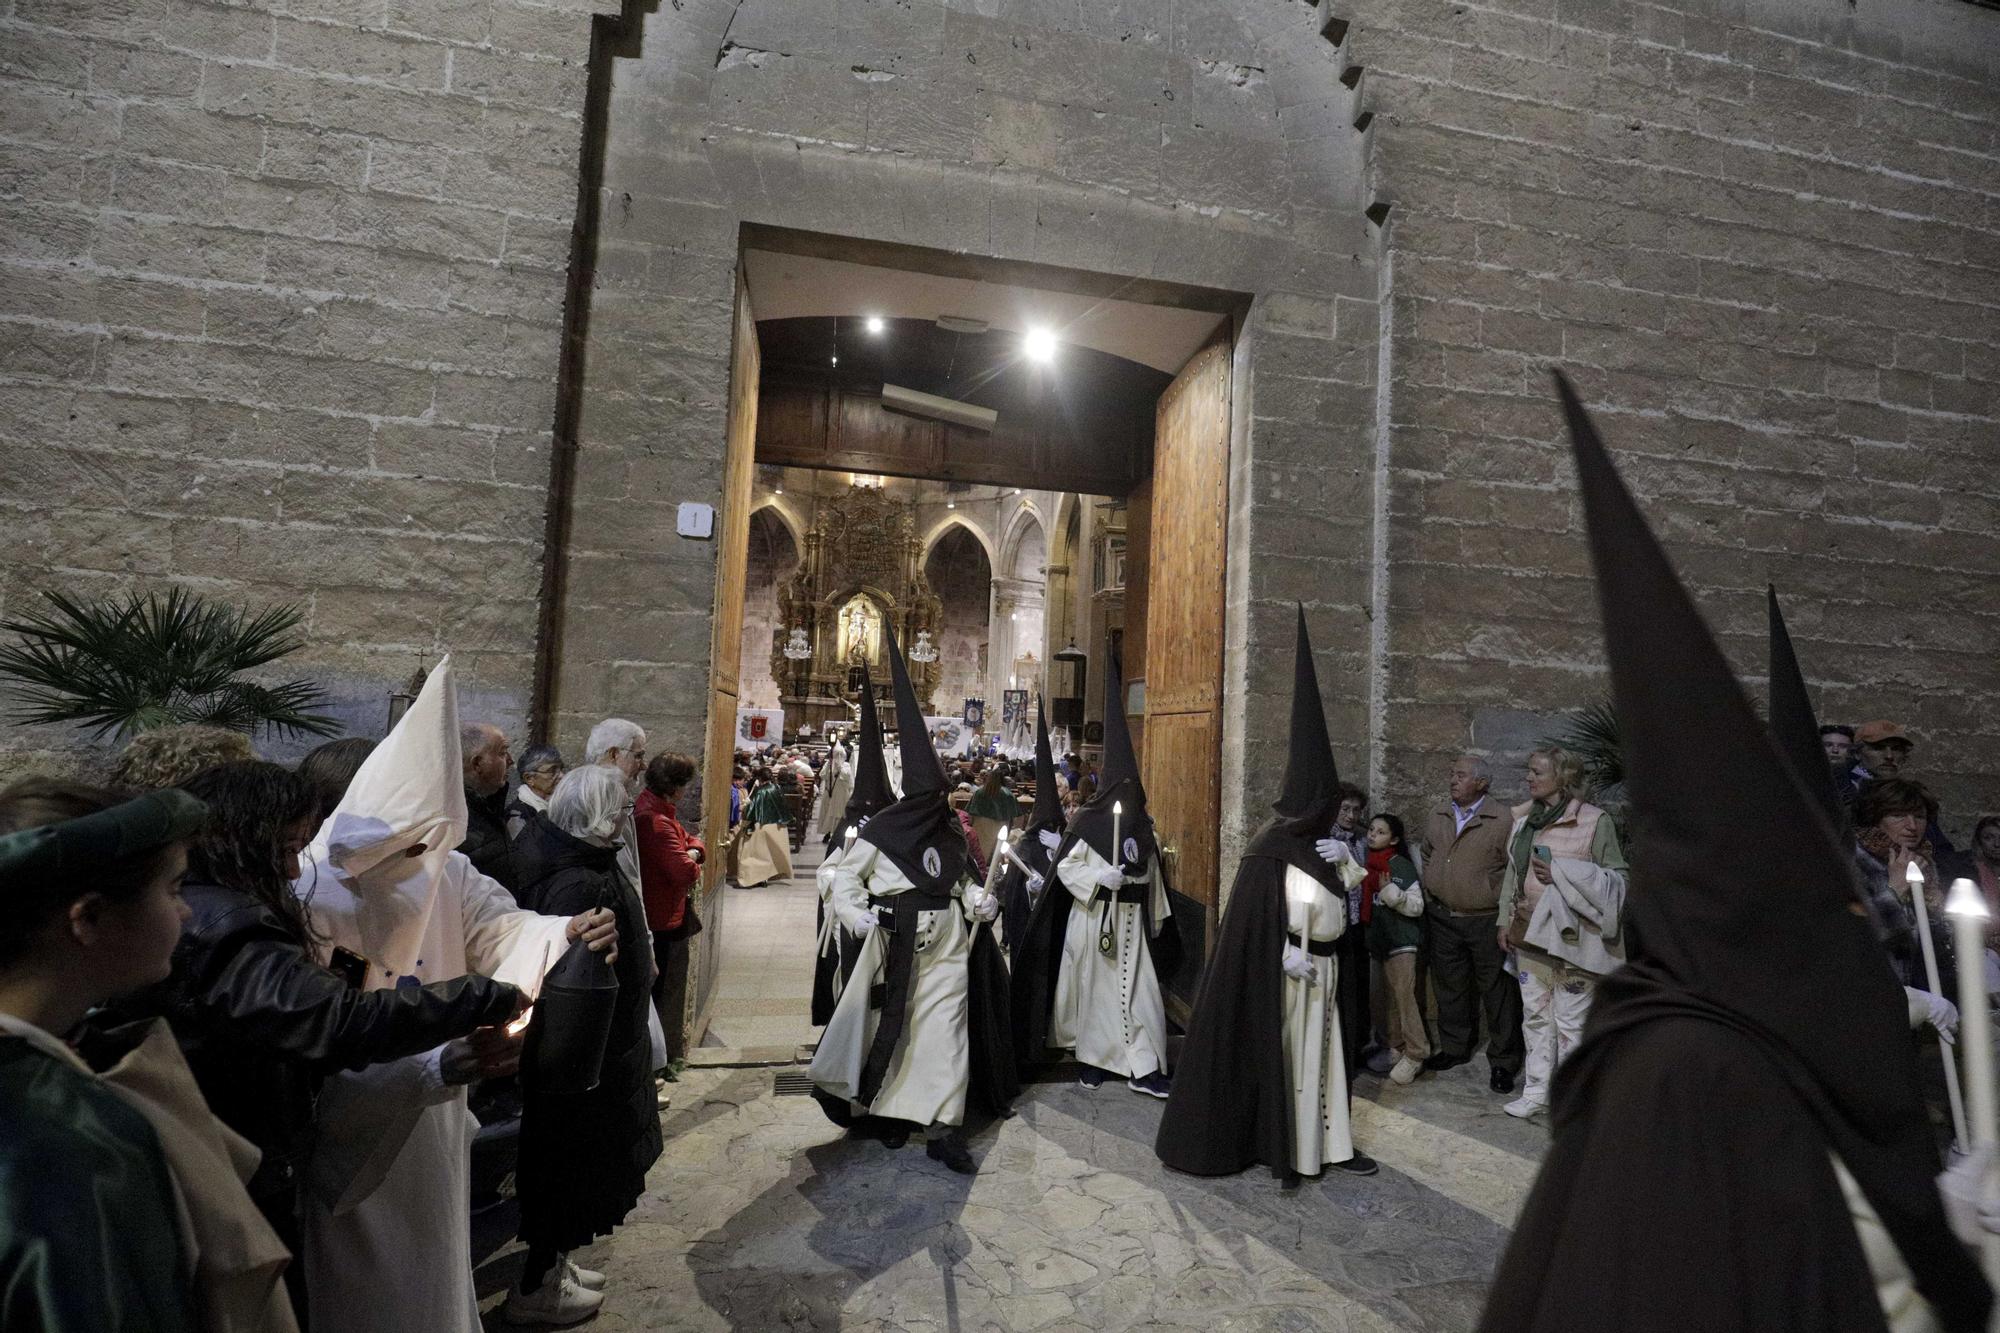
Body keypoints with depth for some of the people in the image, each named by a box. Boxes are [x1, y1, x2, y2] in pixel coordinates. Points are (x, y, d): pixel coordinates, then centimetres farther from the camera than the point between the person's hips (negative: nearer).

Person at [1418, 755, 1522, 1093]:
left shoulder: (1503, 819, -12)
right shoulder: (1437, 817, 7)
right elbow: (1427, 858, 19)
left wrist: (1505, 916, -12)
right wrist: (1431, 898, 14)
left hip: (1487, 921, -5)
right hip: (1443, 919, 6)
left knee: (1497, 991, 5)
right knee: (1450, 988, 17)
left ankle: (1503, 1062, 19)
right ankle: (1454, 1048, 32)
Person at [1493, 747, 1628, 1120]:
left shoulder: (1595, 821, -11)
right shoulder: (1524, 819, 9)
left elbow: (1616, 879, -9)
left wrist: (1561, 873, -19)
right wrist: (1506, 920, 13)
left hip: (1570, 934, -6)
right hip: (1529, 932, 7)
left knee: (1570, 1021, 1)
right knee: (1535, 1015, 14)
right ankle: (1536, 1091, 26)